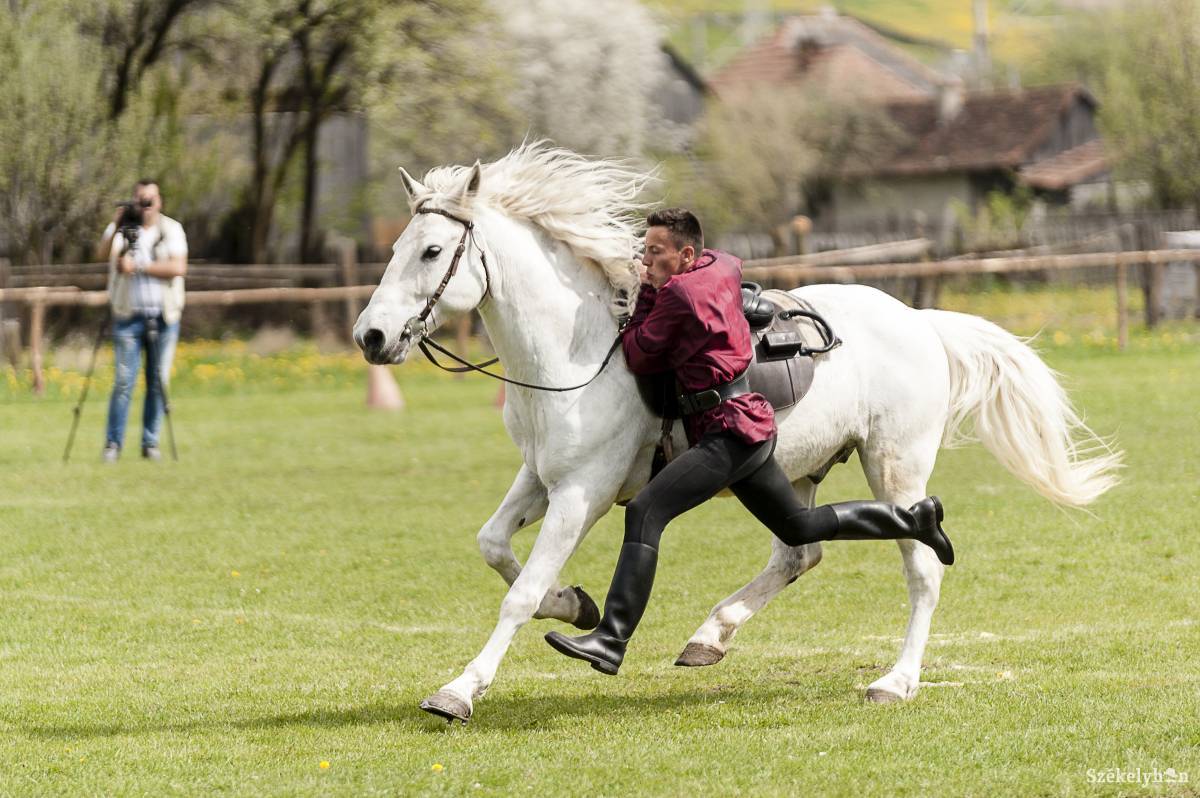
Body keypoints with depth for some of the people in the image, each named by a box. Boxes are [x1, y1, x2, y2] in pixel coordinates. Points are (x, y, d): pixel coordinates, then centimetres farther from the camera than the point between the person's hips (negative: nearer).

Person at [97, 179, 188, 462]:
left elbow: (178, 267, -11)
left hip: (163, 317, 1)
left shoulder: (172, 229, 3)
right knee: (123, 382, -7)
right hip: (128, 316, -1)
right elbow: (103, 253, -16)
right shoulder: (120, 228, 3)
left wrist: (138, 266, -17)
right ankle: (113, 444, -2)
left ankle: (151, 443, 12)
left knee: (158, 382, 3)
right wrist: (117, 227, -31)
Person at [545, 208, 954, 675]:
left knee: (644, 512, -20)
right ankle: (915, 519, 35)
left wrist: (647, 294, 1)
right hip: (751, 426, 10)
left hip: (727, 430, -10)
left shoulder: (677, 291, -16)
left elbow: (639, 357, -9)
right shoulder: (721, 268, 8)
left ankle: (611, 640, -28)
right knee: (799, 527, 27)